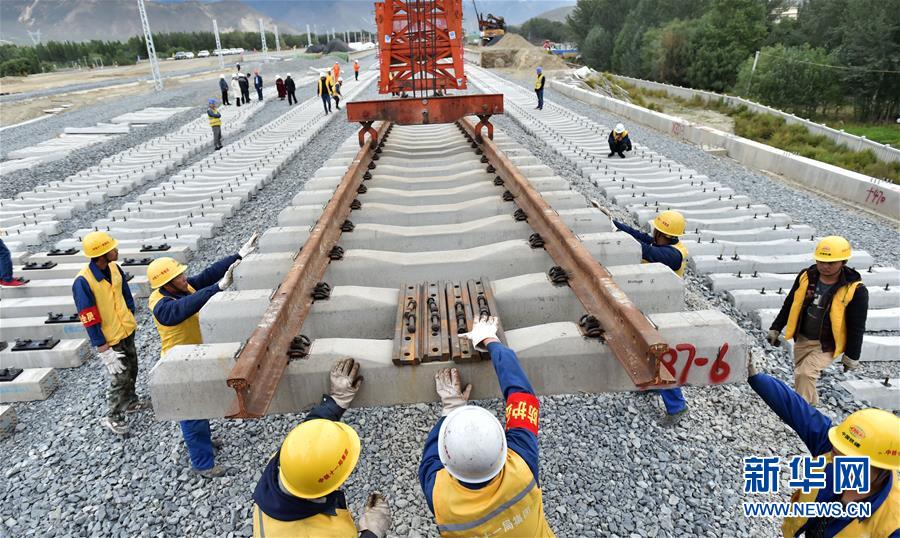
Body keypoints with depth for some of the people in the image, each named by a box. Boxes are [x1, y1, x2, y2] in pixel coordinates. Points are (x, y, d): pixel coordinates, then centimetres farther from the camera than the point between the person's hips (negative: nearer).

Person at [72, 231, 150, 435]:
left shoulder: (114, 268, -5)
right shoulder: (83, 281, -26)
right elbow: (89, 319, -23)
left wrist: (130, 318, 11)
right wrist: (103, 348, -21)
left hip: (126, 330, 7)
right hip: (110, 338, -7)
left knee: (132, 369, 21)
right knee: (120, 376, 2)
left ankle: (130, 401, 42)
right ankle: (112, 416, 22)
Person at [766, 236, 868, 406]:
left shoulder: (855, 290, -18)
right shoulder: (806, 276, -7)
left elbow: (856, 327, -11)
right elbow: (789, 305, 5)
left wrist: (852, 356, -7)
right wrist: (775, 329, 6)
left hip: (826, 345, -5)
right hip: (802, 339, 5)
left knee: (805, 374, -18)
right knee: (801, 376, 16)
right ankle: (811, 404, 40)